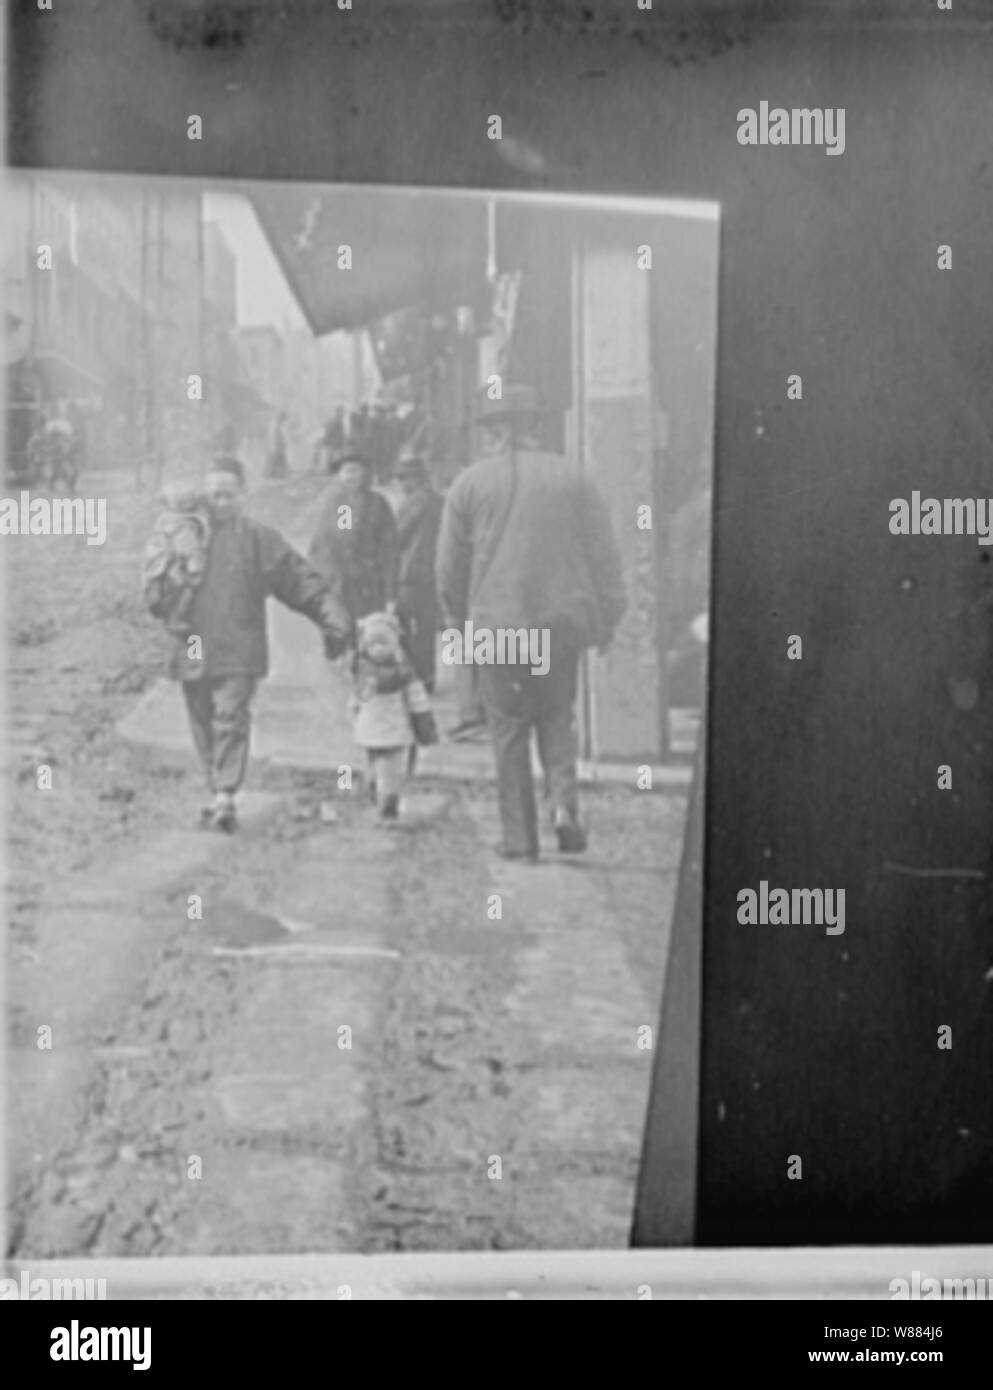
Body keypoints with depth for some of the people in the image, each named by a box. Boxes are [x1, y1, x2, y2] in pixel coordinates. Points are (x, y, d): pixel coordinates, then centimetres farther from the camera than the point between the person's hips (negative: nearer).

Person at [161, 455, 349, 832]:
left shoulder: (257, 538, 2)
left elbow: (301, 579, 1)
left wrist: (332, 618, -7)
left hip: (238, 651, -4)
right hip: (193, 651, 4)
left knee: (231, 720, -13)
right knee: (204, 726, 9)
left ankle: (225, 798, -16)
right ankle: (218, 793, 20)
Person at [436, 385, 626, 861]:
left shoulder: (469, 484, 1)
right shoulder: (569, 478, 6)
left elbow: (450, 567, 4)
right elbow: (602, 554, 4)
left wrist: (459, 621, 18)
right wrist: (607, 619, 9)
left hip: (498, 623, -1)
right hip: (561, 620, 2)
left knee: (509, 731, 7)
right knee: (557, 718, 17)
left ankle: (519, 836, 8)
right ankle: (564, 802, -4)